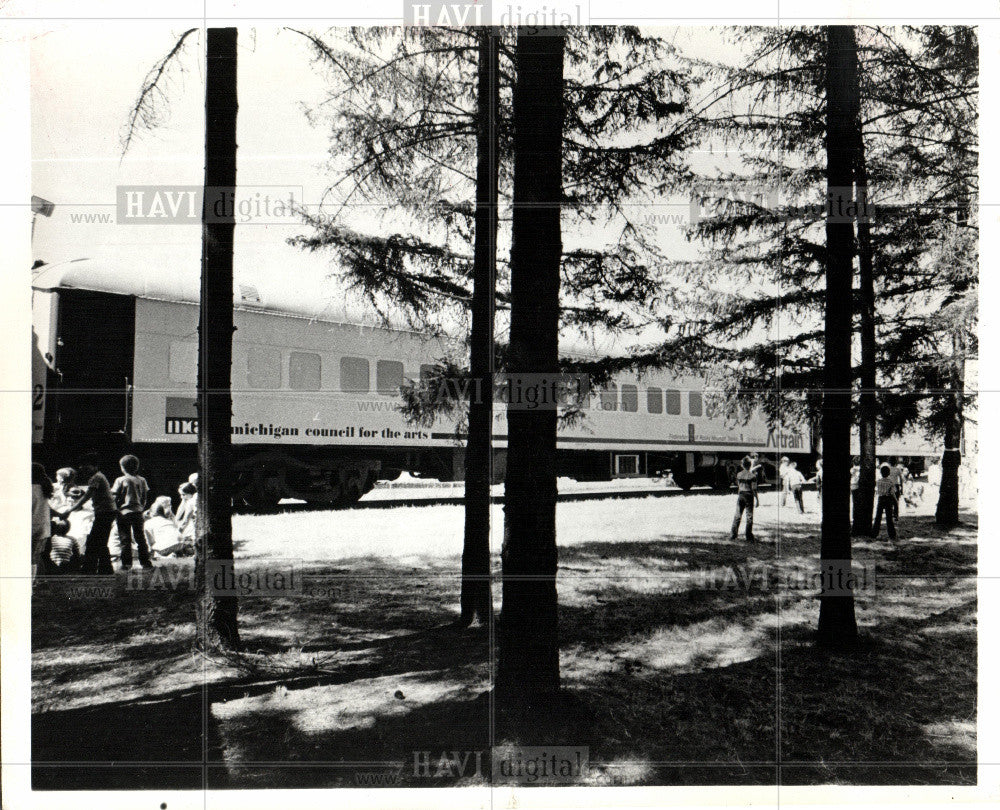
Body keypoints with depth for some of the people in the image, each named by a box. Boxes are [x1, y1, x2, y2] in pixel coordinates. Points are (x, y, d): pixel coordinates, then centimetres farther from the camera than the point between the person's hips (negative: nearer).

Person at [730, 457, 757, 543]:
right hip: (749, 496, -4)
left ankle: (732, 535, 11)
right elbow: (754, 489, -12)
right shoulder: (752, 475, -10)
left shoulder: (739, 474, 3)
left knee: (737, 516, 10)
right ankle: (749, 538, 4)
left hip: (740, 495, 4)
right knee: (749, 517, 3)